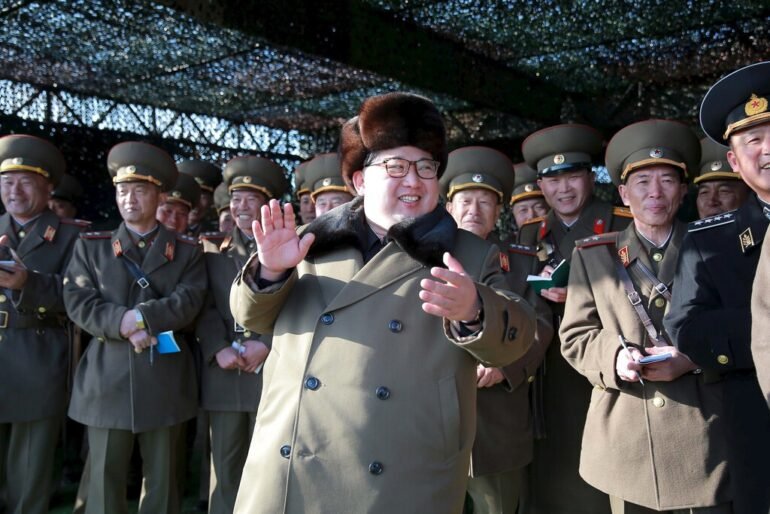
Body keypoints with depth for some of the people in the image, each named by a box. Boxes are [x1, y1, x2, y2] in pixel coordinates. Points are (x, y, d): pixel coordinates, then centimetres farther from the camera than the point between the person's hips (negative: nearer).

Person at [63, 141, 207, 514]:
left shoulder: (186, 250, 9)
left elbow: (189, 300, -6)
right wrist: (124, 324, -17)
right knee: (104, 476, 6)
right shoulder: (90, 246, 11)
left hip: (164, 377, 0)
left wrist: (142, 317, -18)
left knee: (161, 476, 10)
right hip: (107, 377, 0)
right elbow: (78, 303, -2)